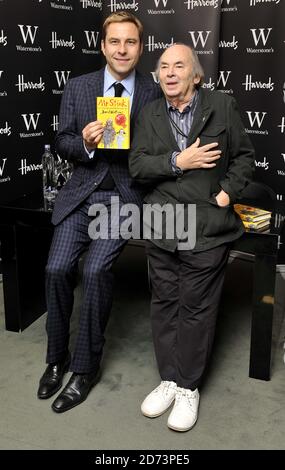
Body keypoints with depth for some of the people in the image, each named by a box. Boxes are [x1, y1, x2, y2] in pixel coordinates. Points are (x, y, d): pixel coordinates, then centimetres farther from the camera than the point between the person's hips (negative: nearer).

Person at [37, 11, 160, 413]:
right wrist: (85, 143, -14)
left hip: (127, 195, -2)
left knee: (95, 270, -19)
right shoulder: (77, 87, 6)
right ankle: (57, 358, 11)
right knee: (57, 268, -12)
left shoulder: (155, 93, 1)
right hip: (83, 192, 3)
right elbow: (63, 144, 7)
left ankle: (85, 368, 1)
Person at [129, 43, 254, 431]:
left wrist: (228, 192, -9)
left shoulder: (223, 106, 2)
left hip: (207, 228, -3)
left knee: (196, 308, 4)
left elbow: (244, 155, 6)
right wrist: (178, 162, -13)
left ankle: (188, 387, 20)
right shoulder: (150, 114, 9)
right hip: (161, 227, 4)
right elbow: (137, 166, 1)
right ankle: (169, 379, 28)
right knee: (164, 304, 11)